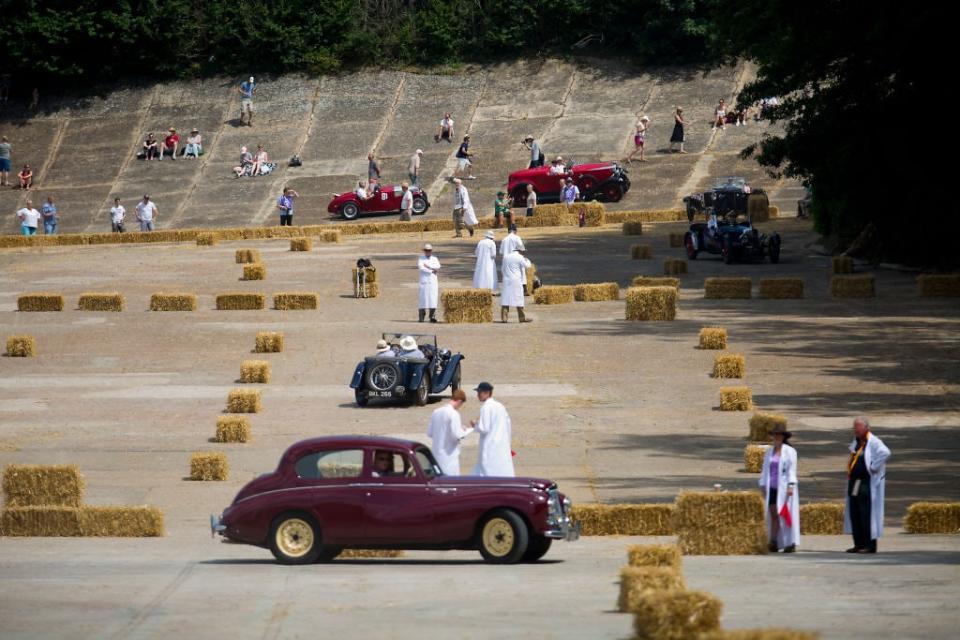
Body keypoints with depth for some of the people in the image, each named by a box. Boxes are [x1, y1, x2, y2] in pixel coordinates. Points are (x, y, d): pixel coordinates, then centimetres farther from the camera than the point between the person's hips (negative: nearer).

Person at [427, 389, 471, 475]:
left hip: (436, 454, 7)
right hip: (449, 455, -7)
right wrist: (465, 431, -1)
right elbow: (456, 435, -19)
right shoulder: (453, 413, -14)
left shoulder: (436, 412, 8)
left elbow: (429, 433, 13)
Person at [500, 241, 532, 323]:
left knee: (505, 299, 2)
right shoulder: (520, 258, -6)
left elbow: (502, 268, 15)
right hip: (516, 282, -4)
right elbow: (527, 266, 4)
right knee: (518, 299, 3)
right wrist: (526, 259, 22)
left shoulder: (506, 257, 9)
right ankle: (522, 317, 7)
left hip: (506, 280, 4)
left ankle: (504, 317, -4)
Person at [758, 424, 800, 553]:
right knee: (773, 514, 1)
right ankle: (773, 543, 1)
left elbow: (792, 470, -7)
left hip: (784, 488, -5)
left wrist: (791, 486, -15)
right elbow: (765, 469, 16)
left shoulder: (790, 451, -3)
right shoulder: (769, 451, 14)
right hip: (772, 488, 5)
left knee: (786, 515, -4)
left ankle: (791, 543, 0)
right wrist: (763, 485, 11)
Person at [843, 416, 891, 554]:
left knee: (867, 515, -6)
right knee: (854, 514, 10)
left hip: (868, 483, -9)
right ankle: (859, 544, 17)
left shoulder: (873, 442, -13)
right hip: (854, 482, 9)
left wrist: (873, 468, -22)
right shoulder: (856, 441, 13)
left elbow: (885, 453, -29)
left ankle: (870, 545, -2)